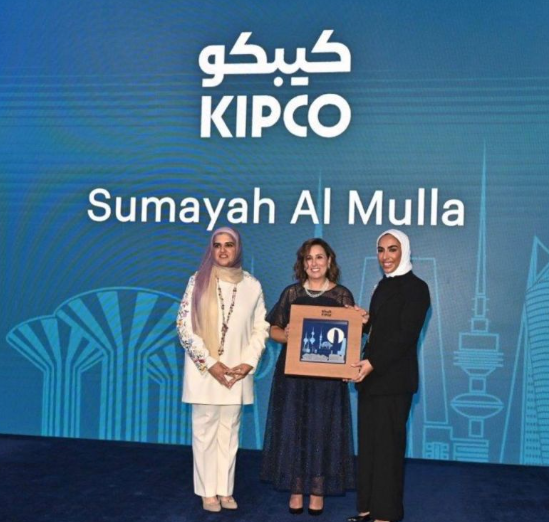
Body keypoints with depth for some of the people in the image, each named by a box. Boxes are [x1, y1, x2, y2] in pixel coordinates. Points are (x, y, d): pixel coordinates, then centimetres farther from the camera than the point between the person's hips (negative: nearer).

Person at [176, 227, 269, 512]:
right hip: (204, 371, -2)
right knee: (205, 432, 3)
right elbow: (184, 326, -7)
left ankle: (225, 489, 18)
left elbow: (261, 328, 6)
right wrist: (210, 363, -12)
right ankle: (208, 491, 14)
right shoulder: (199, 281, -3)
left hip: (237, 372, 2)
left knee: (229, 432, 8)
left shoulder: (252, 285, 3)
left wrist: (248, 363, -7)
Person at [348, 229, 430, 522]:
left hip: (393, 379, -7)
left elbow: (405, 335, -18)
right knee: (367, 442, 9)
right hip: (371, 376, 8)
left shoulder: (415, 287, -9)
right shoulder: (384, 285, 15)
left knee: (387, 444, -2)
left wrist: (373, 363, -27)